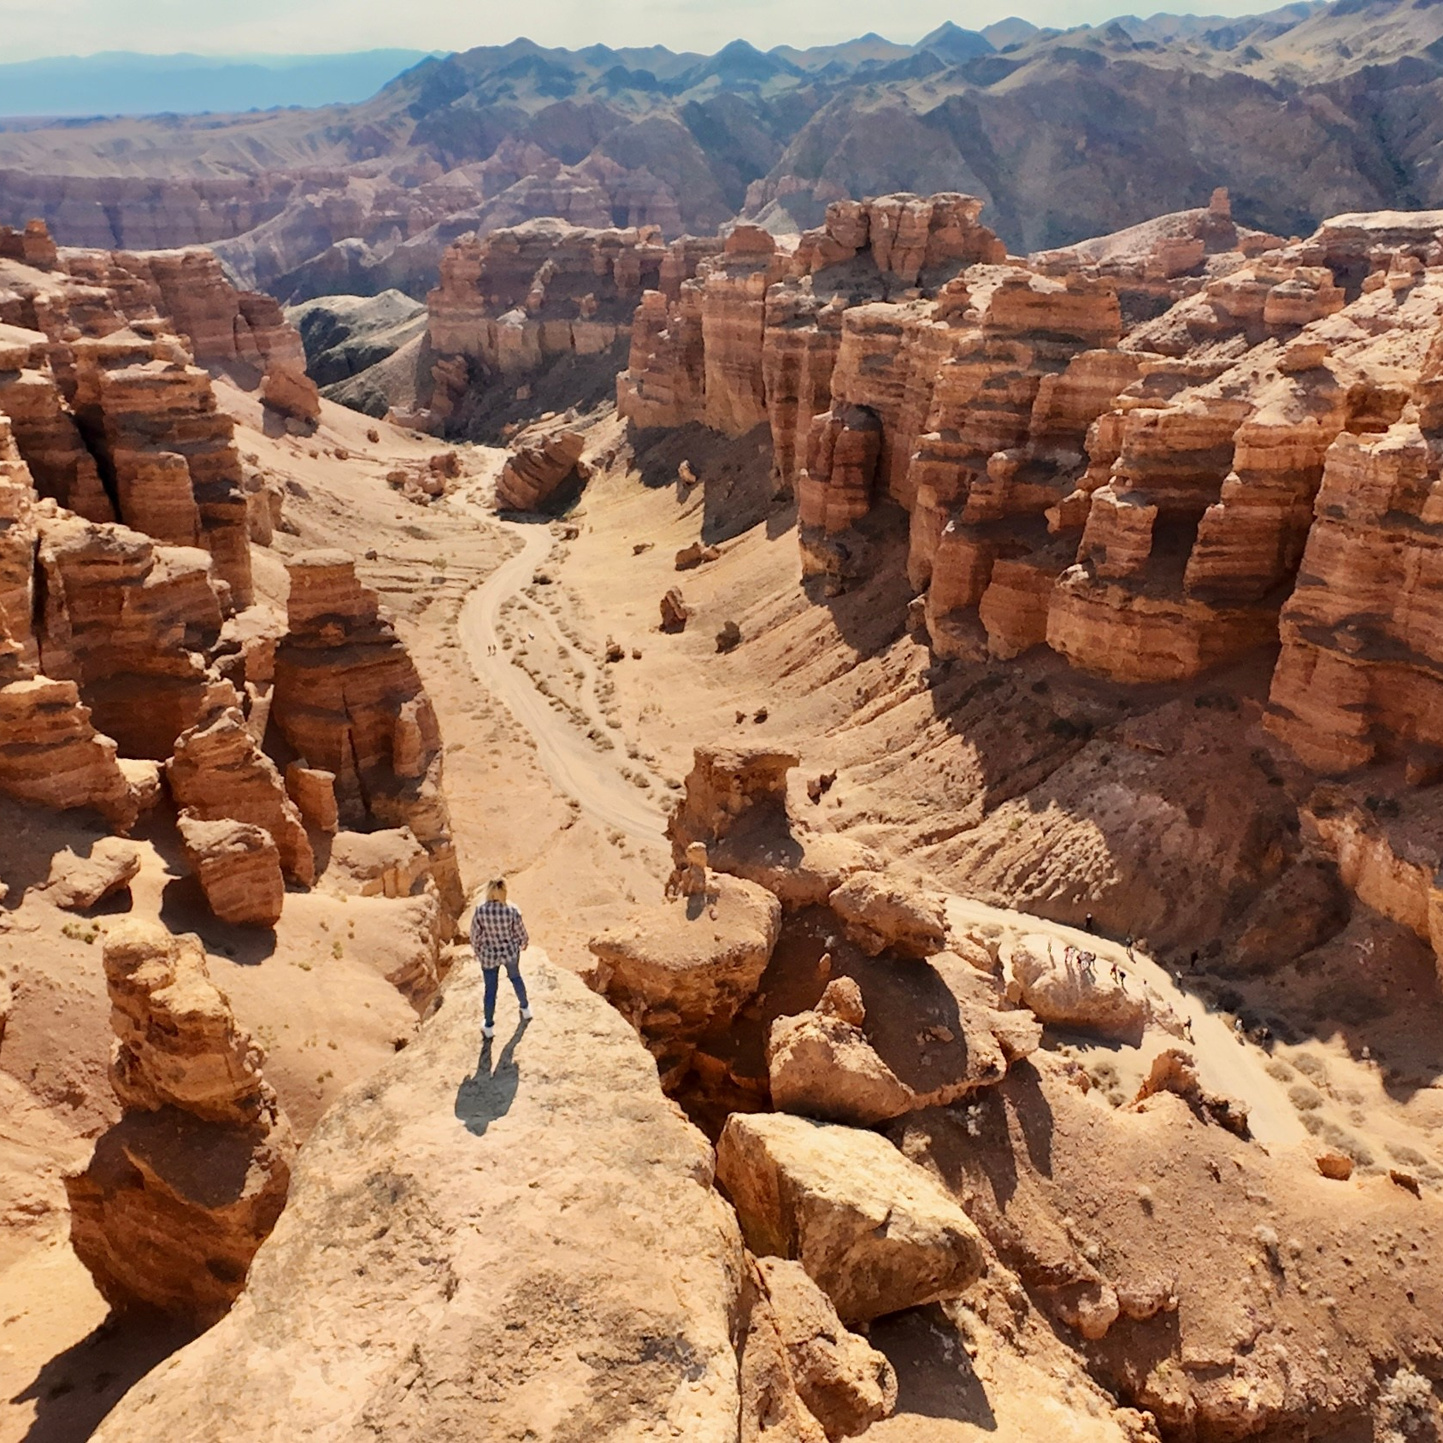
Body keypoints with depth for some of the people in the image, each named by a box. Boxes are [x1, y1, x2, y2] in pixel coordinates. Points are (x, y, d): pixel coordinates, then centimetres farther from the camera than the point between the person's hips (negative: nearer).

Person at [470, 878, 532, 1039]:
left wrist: (476, 950, 9)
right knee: (515, 977, 30)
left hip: (489, 955, 0)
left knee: (490, 990, 18)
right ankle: (525, 1008, 51)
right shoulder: (512, 911, -27)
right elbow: (520, 933, -10)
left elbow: (475, 935, -12)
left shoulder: (479, 911, -26)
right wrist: (525, 942, 13)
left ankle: (489, 1026, 33)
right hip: (510, 952, 1)